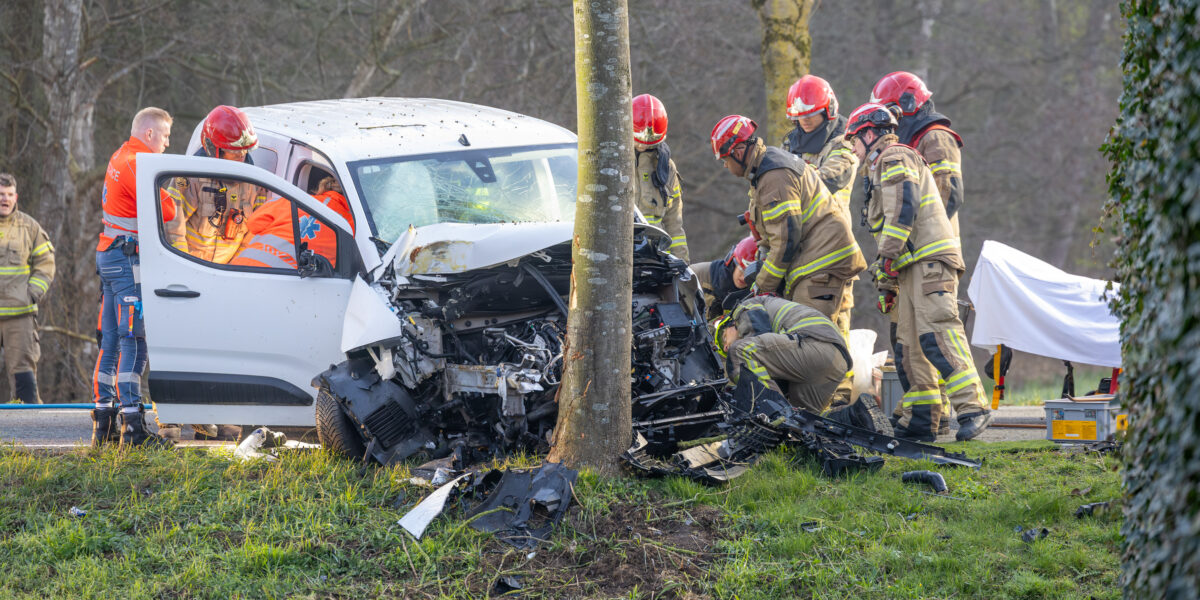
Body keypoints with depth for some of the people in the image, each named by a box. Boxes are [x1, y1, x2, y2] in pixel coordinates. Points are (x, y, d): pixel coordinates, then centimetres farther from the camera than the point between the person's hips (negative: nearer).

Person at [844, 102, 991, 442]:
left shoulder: (894, 159, -1)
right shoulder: (882, 167, 31)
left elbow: (903, 209, -16)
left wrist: (886, 258, -17)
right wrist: (887, 283, 27)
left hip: (929, 259, -11)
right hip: (914, 265, 11)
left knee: (937, 334, -21)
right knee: (909, 344, 7)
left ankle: (972, 408, -27)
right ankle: (921, 420, 6)